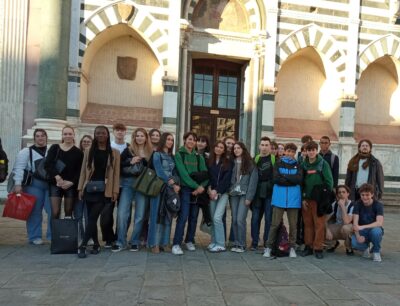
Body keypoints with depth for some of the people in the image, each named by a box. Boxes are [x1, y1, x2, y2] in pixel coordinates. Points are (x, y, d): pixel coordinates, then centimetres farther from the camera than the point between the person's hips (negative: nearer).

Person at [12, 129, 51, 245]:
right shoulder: (26, 151, 2)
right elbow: (19, 168, -6)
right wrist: (18, 184, -16)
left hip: (50, 184, 3)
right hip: (33, 184, -3)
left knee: (53, 211, 0)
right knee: (35, 211, 2)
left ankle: (52, 235, 11)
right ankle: (34, 237, 13)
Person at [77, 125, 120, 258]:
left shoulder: (114, 153, 4)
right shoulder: (89, 152, 11)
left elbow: (116, 173, 2)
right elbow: (83, 171, 10)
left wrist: (115, 191, -4)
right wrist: (80, 188, 4)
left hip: (104, 190, -3)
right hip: (90, 188, 3)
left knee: (93, 217, -9)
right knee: (91, 217, 5)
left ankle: (82, 245, -7)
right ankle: (96, 244, 18)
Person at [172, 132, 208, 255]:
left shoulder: (198, 157, 14)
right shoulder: (179, 154, 0)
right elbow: (183, 173, -12)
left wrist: (201, 186, -13)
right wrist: (196, 186, -18)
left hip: (198, 190, 4)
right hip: (185, 189, -4)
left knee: (194, 217, 7)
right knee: (183, 216, -11)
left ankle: (190, 241, 21)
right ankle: (176, 244, -6)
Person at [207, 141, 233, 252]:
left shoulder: (228, 162, 1)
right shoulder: (209, 161, 10)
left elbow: (226, 179, -6)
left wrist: (217, 190, -13)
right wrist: (209, 189, -8)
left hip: (223, 193, -3)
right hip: (212, 193, 3)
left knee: (217, 217, -13)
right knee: (213, 218, 5)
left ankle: (221, 244, -4)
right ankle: (214, 242, 17)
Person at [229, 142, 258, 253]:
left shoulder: (250, 163, -1)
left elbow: (253, 181, -5)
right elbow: (230, 179, 12)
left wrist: (249, 197, -11)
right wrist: (229, 191, -1)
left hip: (244, 195, -4)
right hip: (233, 194, 4)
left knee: (240, 219, -10)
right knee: (234, 220, 4)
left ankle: (241, 245, 3)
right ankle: (236, 243, 15)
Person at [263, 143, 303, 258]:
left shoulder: (297, 165, 11)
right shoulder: (278, 163, 8)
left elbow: (299, 179, -6)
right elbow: (276, 179, -7)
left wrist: (284, 176, -9)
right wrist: (291, 180, -8)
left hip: (293, 197, 1)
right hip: (279, 196, -1)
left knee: (293, 224, 5)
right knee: (275, 223, -2)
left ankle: (292, 247, 16)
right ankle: (269, 247, 5)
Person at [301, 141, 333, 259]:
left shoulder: (323, 164, -1)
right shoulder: (303, 165, 8)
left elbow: (329, 181, -3)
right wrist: (302, 198, 1)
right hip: (306, 199, 3)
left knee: (319, 225, -1)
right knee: (307, 224, 8)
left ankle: (318, 248, 8)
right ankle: (308, 246, 18)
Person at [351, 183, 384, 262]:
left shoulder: (378, 205, -12)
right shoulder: (358, 204, -7)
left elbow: (379, 223, -26)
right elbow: (355, 222, -13)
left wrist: (363, 227, -38)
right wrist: (358, 236, -30)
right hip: (362, 232, 1)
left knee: (376, 231, -37)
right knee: (354, 243, -31)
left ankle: (376, 251, -6)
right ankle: (366, 247, 7)